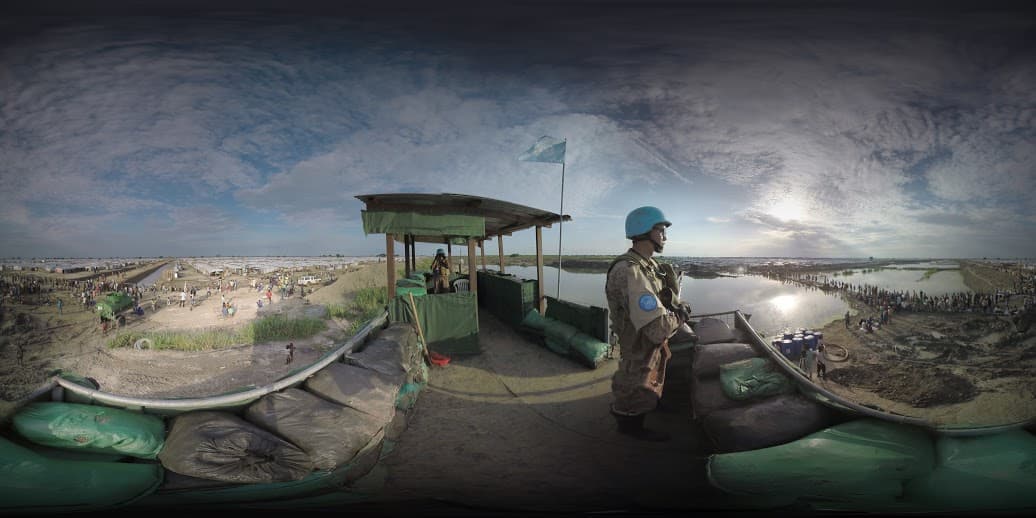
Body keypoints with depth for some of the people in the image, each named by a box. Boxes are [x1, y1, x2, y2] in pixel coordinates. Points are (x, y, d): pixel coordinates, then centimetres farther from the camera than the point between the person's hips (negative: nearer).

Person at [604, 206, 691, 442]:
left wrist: (679, 308, -11)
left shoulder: (650, 266, 1)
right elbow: (658, 329, -38)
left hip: (655, 349, 10)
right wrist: (679, 316, -18)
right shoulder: (629, 272, -32)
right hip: (641, 354, -10)